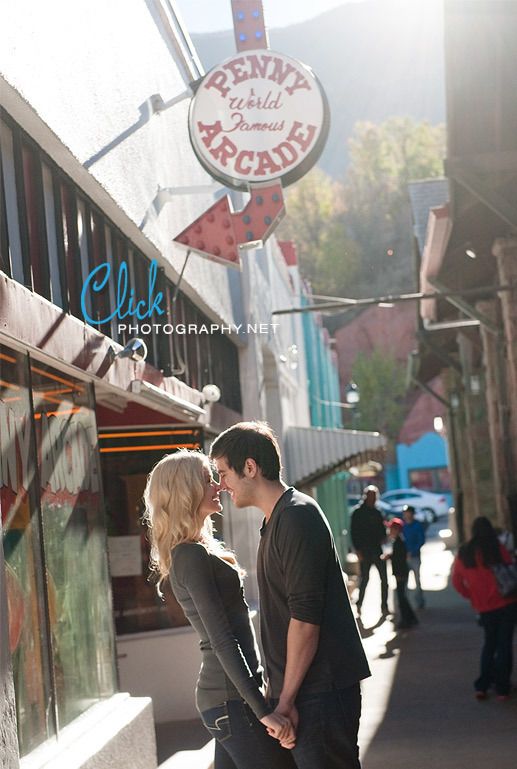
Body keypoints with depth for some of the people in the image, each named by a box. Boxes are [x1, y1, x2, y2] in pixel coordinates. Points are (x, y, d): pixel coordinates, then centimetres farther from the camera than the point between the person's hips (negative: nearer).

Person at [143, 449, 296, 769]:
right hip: (232, 698, -9)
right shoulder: (192, 557, -15)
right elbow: (223, 641, -20)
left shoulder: (191, 553, 15)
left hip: (222, 693, 9)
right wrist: (264, 710, -23)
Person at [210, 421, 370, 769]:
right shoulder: (278, 520, 16)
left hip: (320, 689, -9)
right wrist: (281, 692, 20)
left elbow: (305, 618, -19)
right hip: (309, 687, 9)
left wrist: (286, 697, -17)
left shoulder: (297, 517, -14)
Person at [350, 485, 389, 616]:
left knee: (384, 578, 1)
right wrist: (358, 550, -12)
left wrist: (383, 538, -1)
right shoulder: (358, 513, -3)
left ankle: (384, 606, 6)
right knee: (365, 578, 1)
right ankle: (359, 604, 18)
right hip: (364, 551, -5)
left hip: (377, 550, 5)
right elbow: (354, 532, -6)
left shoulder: (377, 513, 13)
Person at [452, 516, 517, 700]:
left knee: (489, 643, 20)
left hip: (484, 607, 3)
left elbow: (456, 580, 5)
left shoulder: (463, 553, 1)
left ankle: (482, 685, 13)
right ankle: (502, 688, 5)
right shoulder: (498, 549, -8)